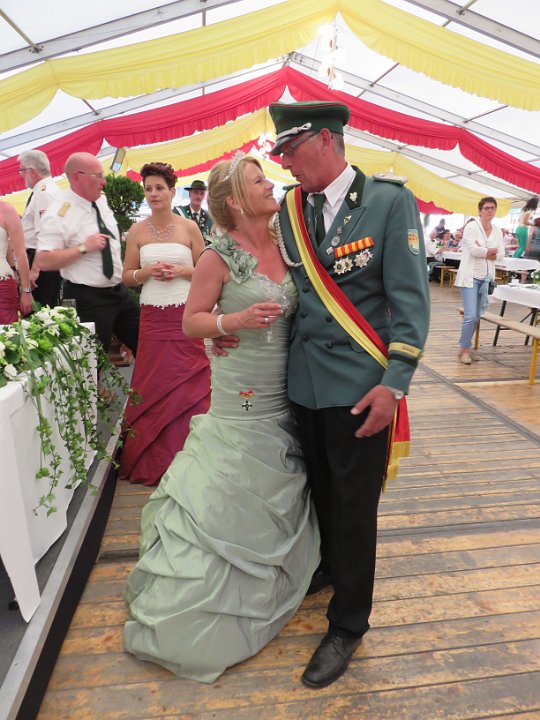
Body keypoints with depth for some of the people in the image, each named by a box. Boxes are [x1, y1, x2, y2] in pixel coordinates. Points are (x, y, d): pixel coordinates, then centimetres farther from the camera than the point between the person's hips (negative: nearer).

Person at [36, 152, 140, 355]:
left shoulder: (102, 200, 5)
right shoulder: (58, 213, -16)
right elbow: (44, 261, -21)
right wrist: (84, 248, -25)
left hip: (119, 291, 7)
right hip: (87, 299, -7)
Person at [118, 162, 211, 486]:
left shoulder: (189, 228, 4)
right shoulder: (137, 231, 7)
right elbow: (127, 277, 10)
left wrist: (182, 271, -11)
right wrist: (146, 272, -9)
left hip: (185, 316, -1)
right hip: (153, 317, 1)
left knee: (188, 385, -1)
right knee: (153, 385, 6)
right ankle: (153, 460, 20)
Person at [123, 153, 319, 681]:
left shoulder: (284, 246, 4)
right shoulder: (220, 256, -13)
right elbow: (191, 321, -9)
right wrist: (236, 320, -24)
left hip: (288, 393, 6)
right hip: (242, 396, -6)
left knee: (279, 490, 19)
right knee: (229, 496, 5)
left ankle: (266, 584, 44)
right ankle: (202, 612, 30)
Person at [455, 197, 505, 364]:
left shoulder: (497, 231, 11)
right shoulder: (471, 227, -6)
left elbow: (501, 255, 6)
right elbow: (473, 250, -18)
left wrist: (483, 252, -11)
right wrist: (491, 250, -3)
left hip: (486, 278, 6)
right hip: (470, 276, -6)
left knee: (477, 316, 9)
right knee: (470, 315, -11)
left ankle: (466, 347, 21)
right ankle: (463, 349, 3)